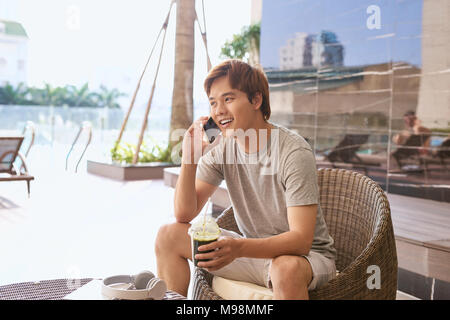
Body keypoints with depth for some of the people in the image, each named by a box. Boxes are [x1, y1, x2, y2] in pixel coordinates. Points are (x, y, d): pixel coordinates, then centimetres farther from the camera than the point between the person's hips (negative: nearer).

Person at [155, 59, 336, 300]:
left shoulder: (294, 152, -22)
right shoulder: (222, 147, -4)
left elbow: (301, 239, -27)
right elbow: (184, 214, -5)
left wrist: (239, 248, -42)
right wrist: (189, 160, -20)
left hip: (307, 255, -5)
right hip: (253, 249, 6)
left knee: (287, 267, -40)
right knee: (168, 236, -4)